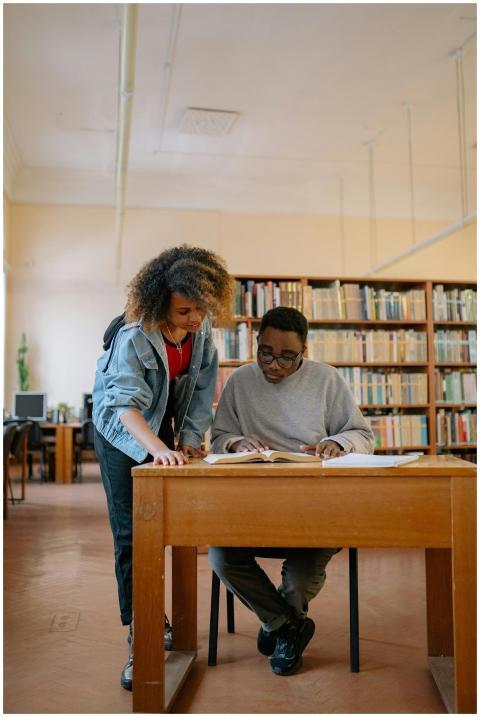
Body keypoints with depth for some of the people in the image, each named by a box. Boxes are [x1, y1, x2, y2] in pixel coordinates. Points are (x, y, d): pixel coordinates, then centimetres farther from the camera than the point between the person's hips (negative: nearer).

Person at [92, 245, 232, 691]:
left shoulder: (202, 327, -17)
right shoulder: (134, 337, -34)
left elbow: (202, 388, -8)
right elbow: (127, 404, -42)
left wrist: (190, 439, -11)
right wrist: (160, 449, -57)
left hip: (163, 424, 6)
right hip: (122, 430, -5)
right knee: (130, 532, -9)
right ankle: (140, 639, -2)